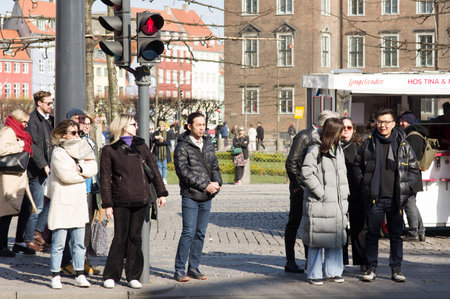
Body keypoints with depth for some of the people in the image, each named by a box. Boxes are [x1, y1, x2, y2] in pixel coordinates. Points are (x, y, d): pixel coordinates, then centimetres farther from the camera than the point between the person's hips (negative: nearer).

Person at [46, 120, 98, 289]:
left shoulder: (80, 150, 16)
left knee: (79, 242, 7)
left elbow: (93, 169, 4)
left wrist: (81, 169, -15)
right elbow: (66, 175, -17)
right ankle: (55, 276, 3)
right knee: (58, 243, -4)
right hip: (61, 203, -6)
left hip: (79, 202, 6)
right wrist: (84, 174, -2)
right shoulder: (58, 153, -6)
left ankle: (80, 275, 11)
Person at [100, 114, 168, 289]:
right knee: (120, 238, -3)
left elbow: (153, 169, 16)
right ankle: (111, 276, 7)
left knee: (135, 237, 6)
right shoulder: (109, 150, 0)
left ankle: (133, 276, 13)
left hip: (141, 200, 3)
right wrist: (107, 204, -6)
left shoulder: (140, 145, 12)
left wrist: (161, 192, 11)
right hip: (121, 201, -3)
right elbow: (105, 179, -1)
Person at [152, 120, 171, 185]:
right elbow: (153, 141, -5)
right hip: (158, 152, 0)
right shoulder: (156, 133, 9)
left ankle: (164, 179, 2)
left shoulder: (167, 134, 8)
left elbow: (168, 142, -2)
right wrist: (156, 138, -25)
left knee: (164, 166, 0)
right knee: (159, 166, -2)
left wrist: (162, 141, -17)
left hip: (165, 152, 0)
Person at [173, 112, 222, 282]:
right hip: (190, 196, -6)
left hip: (206, 197, 6)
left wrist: (217, 182, -5)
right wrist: (205, 185, -17)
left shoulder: (208, 145, 13)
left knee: (201, 233, 8)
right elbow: (183, 171, -13)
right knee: (189, 232, -9)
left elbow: (214, 166, 17)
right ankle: (179, 270, -2)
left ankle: (194, 268, 16)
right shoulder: (182, 147, -7)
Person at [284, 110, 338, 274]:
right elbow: (291, 162, -14)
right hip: (300, 188, -8)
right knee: (294, 224, 0)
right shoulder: (303, 136, -12)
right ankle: (290, 262, 4)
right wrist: (296, 185, -15)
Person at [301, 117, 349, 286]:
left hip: (337, 202, 7)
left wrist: (344, 193, 13)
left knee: (336, 237, 11)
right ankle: (314, 274, 7)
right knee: (317, 238, -2)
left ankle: (332, 272, 21)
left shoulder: (338, 149, 14)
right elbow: (307, 174, -16)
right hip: (319, 203, -7)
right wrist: (321, 192, -15)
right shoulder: (315, 150, -11)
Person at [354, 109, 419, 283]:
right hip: (374, 198, 0)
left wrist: (407, 186, 1)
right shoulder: (368, 144, 5)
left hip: (396, 198, 0)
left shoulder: (403, 145, 5)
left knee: (396, 235, 5)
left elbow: (414, 168, 13)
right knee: (372, 234, 2)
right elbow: (357, 165, 15)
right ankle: (371, 268, 10)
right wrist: (363, 182, 3)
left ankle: (396, 270, 13)